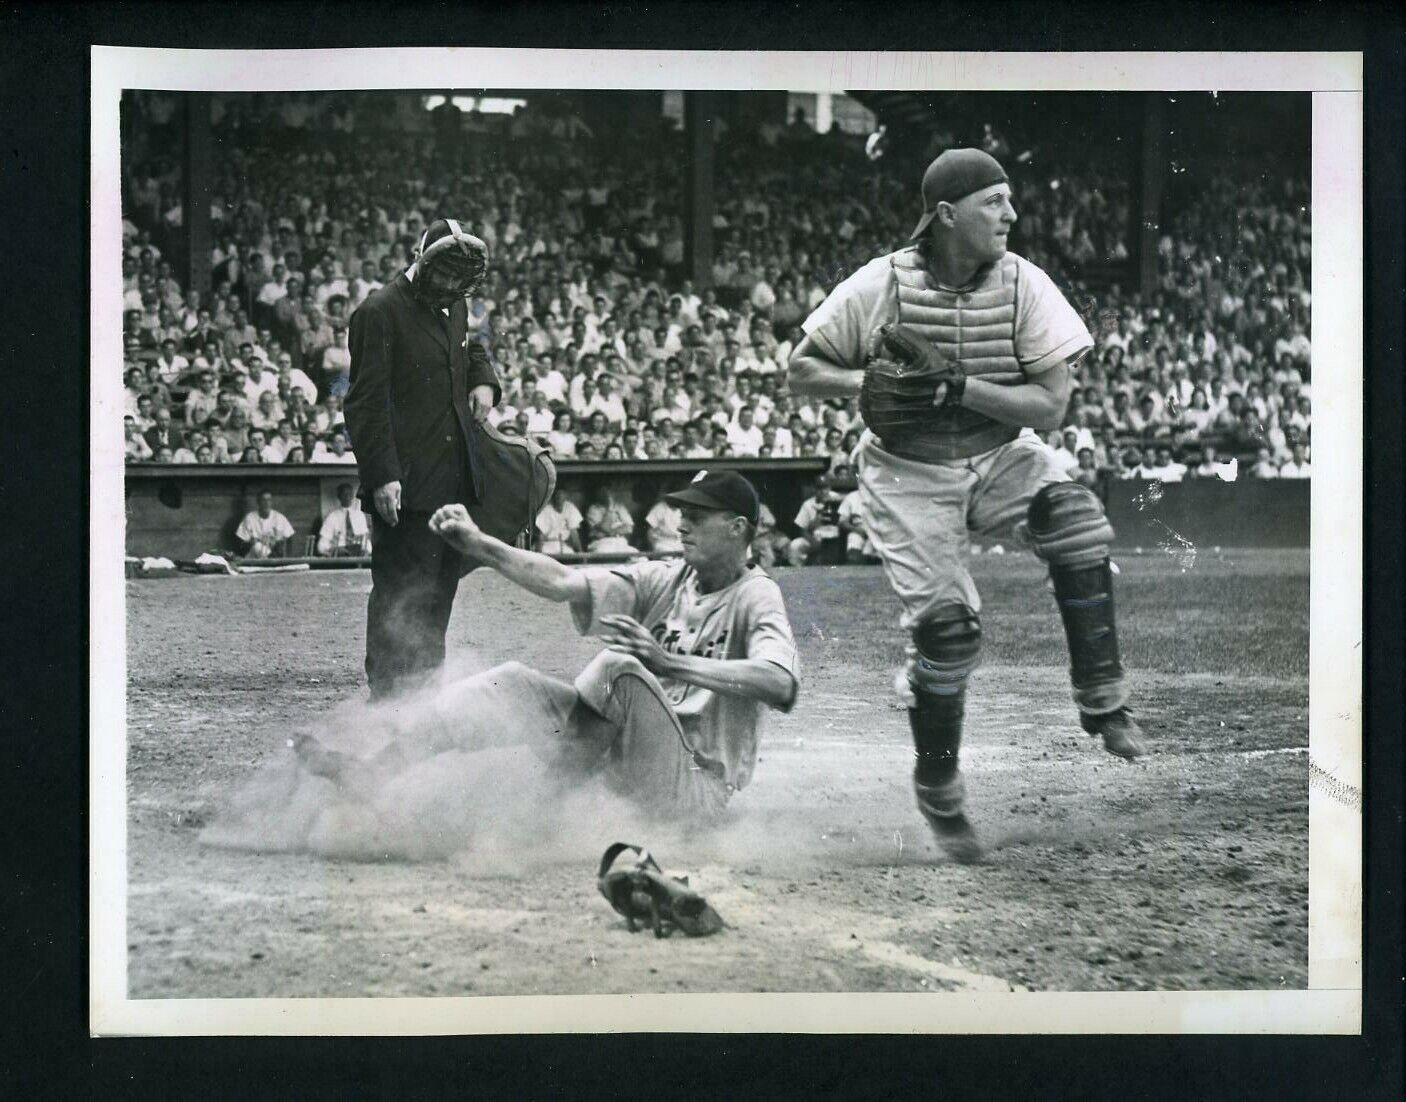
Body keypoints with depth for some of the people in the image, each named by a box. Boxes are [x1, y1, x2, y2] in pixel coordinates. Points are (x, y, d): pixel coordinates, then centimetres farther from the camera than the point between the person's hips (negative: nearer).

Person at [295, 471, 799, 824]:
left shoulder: (756, 598, -7)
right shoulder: (664, 579, 12)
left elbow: (783, 684, -27)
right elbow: (564, 583, 2)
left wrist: (670, 663, -31)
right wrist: (479, 545, -10)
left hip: (693, 790, -7)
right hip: (615, 752, 7)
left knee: (619, 665, -28)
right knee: (512, 682, -4)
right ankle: (363, 773, -9)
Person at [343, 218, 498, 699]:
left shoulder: (454, 308, 15)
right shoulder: (379, 312, -11)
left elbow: (472, 349, 37)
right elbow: (366, 402, -15)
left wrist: (483, 381, 13)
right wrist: (382, 475, -22)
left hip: (455, 481, 8)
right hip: (407, 488, -8)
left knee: (441, 588, 14)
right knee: (401, 594, -6)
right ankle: (388, 695, -1)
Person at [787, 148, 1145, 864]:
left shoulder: (1022, 285, -11)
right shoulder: (881, 286, -13)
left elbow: (1049, 407, -15)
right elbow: (800, 370, -3)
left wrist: (956, 384, -26)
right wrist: (863, 383, -22)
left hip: (997, 457, 2)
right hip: (907, 476, -2)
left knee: (1076, 519, -27)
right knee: (946, 626, -11)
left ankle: (1102, 702, -16)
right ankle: (937, 789, 12)